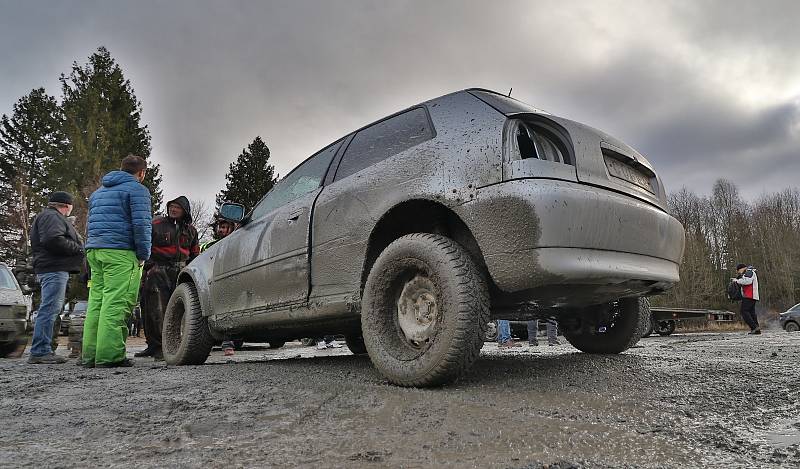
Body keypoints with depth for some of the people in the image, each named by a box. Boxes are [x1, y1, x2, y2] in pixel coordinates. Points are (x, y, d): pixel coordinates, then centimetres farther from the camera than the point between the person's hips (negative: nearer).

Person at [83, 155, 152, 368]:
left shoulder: (98, 192, 26)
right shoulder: (137, 190, -1)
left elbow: (92, 223, 27)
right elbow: (141, 224, -11)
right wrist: (143, 255, -6)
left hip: (94, 250, 8)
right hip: (120, 253, -8)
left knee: (96, 302, 8)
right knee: (115, 303, -10)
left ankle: (90, 354, 9)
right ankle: (109, 355, -13)